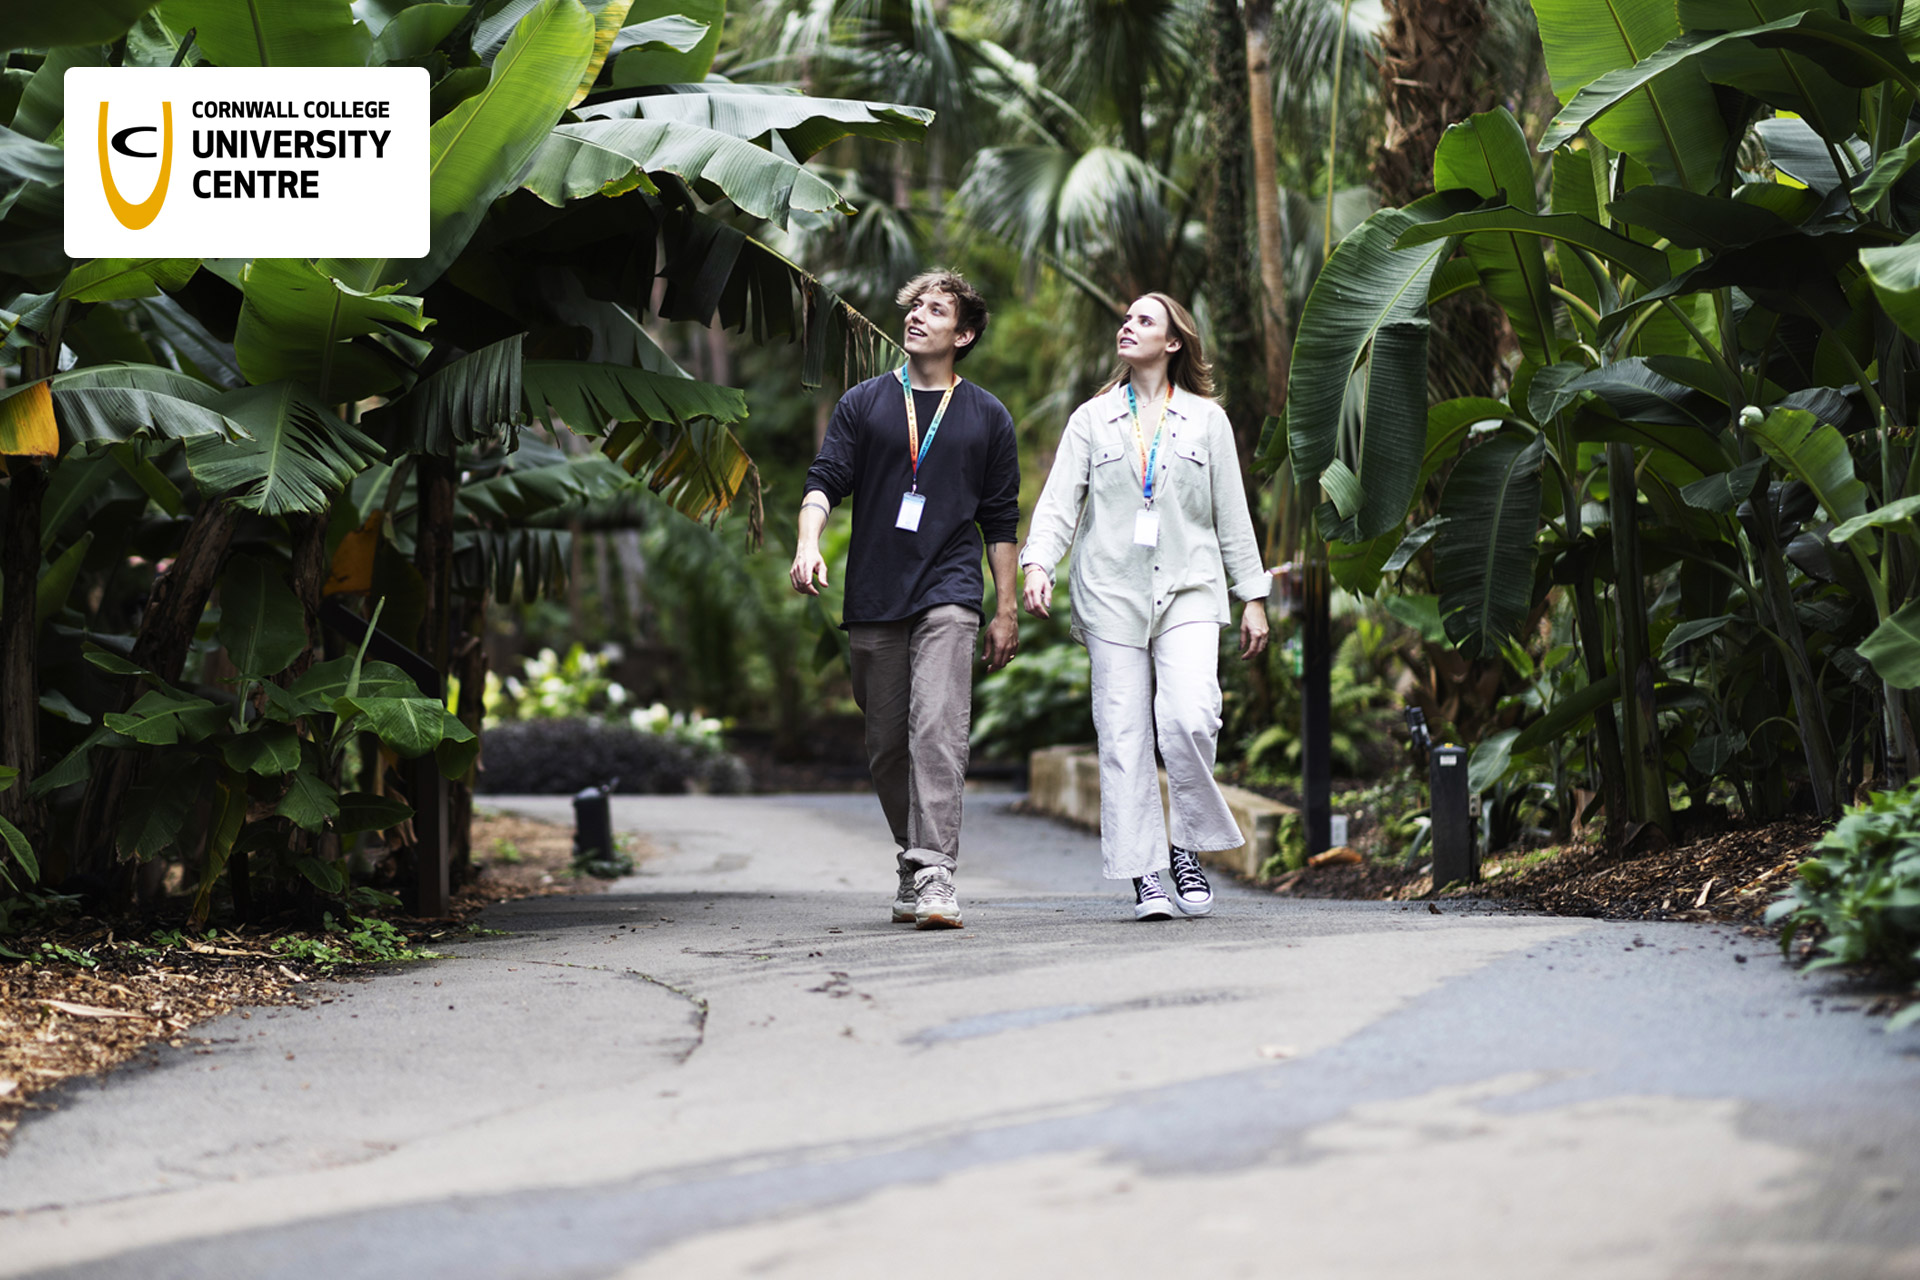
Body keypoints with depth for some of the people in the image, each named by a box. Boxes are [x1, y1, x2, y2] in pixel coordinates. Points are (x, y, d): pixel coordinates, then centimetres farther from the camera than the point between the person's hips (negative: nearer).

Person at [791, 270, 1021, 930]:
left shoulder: (988, 417, 11)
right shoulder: (864, 403, 11)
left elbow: (1000, 521, 13)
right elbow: (825, 479, 3)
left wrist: (1007, 609, 10)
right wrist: (809, 542, -17)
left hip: (948, 591, -2)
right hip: (873, 597, 2)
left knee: (938, 728, -17)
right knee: (887, 743, 6)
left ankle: (934, 875, -21)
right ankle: (913, 859, 23)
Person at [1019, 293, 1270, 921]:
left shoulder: (1207, 420, 11)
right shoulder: (1091, 420, 11)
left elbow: (1232, 515, 12)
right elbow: (1059, 502, 3)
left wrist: (1253, 596, 9)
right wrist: (1038, 564, -14)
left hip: (1188, 591, -1)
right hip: (1112, 594, 1)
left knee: (1189, 717, -20)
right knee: (1123, 735, -4)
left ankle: (1189, 847, 0)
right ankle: (1144, 875, 1)